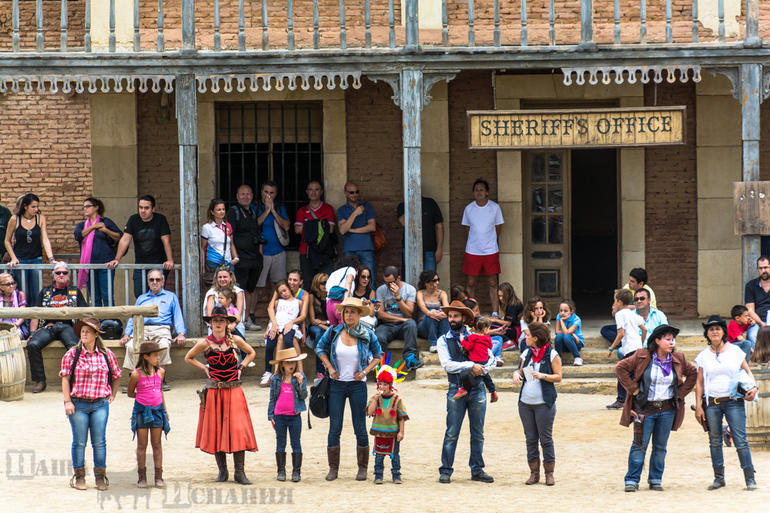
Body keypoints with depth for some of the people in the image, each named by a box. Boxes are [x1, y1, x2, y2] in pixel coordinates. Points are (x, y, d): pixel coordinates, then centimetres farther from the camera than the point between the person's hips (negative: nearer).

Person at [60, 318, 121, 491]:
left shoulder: (106, 355, 6)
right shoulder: (72, 354, 0)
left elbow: (116, 376, 20)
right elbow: (65, 379, -1)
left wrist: (112, 395, 14)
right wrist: (67, 401, -8)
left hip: (100, 404, 1)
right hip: (78, 404, -1)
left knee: (99, 442, 1)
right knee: (79, 442, 1)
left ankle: (100, 477, 9)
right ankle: (79, 477, 10)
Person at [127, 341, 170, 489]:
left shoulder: (160, 372, 3)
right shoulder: (137, 374, -9)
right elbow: (130, 393, 3)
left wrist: (165, 409, 18)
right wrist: (145, 396, -2)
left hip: (157, 410, 3)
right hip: (142, 410, -3)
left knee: (157, 444, 7)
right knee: (142, 444, 3)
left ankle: (159, 477, 11)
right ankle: (142, 477, 10)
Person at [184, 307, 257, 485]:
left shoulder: (235, 340, 2)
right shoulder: (205, 344, 0)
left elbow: (251, 353, 21)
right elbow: (188, 358, 16)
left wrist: (240, 367, 8)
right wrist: (204, 368, 6)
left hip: (234, 390, 0)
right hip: (214, 391, 0)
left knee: (238, 430, -9)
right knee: (216, 430, 2)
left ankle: (240, 472, -5)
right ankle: (222, 471, 11)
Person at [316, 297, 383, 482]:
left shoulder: (367, 335, -4)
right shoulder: (334, 332, -3)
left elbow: (378, 355, 10)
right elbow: (320, 348, 12)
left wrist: (366, 371, -5)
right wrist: (330, 367, 0)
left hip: (357, 385, -1)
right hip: (337, 384, 1)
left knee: (360, 428, 2)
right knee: (334, 428, 1)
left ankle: (363, 468, 12)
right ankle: (333, 468, 9)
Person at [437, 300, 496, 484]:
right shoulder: (443, 341, 4)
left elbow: (491, 359, 9)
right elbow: (447, 364, -10)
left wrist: (481, 369, -11)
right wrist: (470, 366, -16)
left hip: (477, 388, 3)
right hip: (456, 389, -3)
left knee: (478, 434, 7)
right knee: (452, 433, -5)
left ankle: (477, 470, 14)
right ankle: (445, 471, -1)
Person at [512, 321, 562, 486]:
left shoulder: (551, 355, -6)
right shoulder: (527, 353, 10)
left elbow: (558, 377, -5)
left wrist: (543, 376, -19)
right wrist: (516, 374, -4)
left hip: (544, 403, -5)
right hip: (525, 402, 5)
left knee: (546, 439, -1)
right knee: (530, 439, 8)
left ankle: (549, 473, 8)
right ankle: (534, 473, 15)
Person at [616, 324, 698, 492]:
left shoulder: (678, 359, 5)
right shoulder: (642, 357, -6)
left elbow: (692, 373, 18)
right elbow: (621, 368, -2)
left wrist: (681, 393, 8)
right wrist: (632, 389, -6)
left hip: (667, 410, 3)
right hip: (645, 408, -3)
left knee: (660, 447, 7)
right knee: (640, 446, -4)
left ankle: (656, 480, 16)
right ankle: (632, 480, 2)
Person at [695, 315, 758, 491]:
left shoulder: (735, 351, 5)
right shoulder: (704, 356, 7)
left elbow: (747, 371, 12)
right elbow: (700, 382, 9)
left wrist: (753, 387, -7)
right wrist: (698, 406, 3)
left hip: (733, 402, -2)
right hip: (711, 402, 2)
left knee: (740, 440, -7)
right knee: (714, 441, 4)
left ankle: (750, 478, -4)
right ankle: (718, 477, 13)